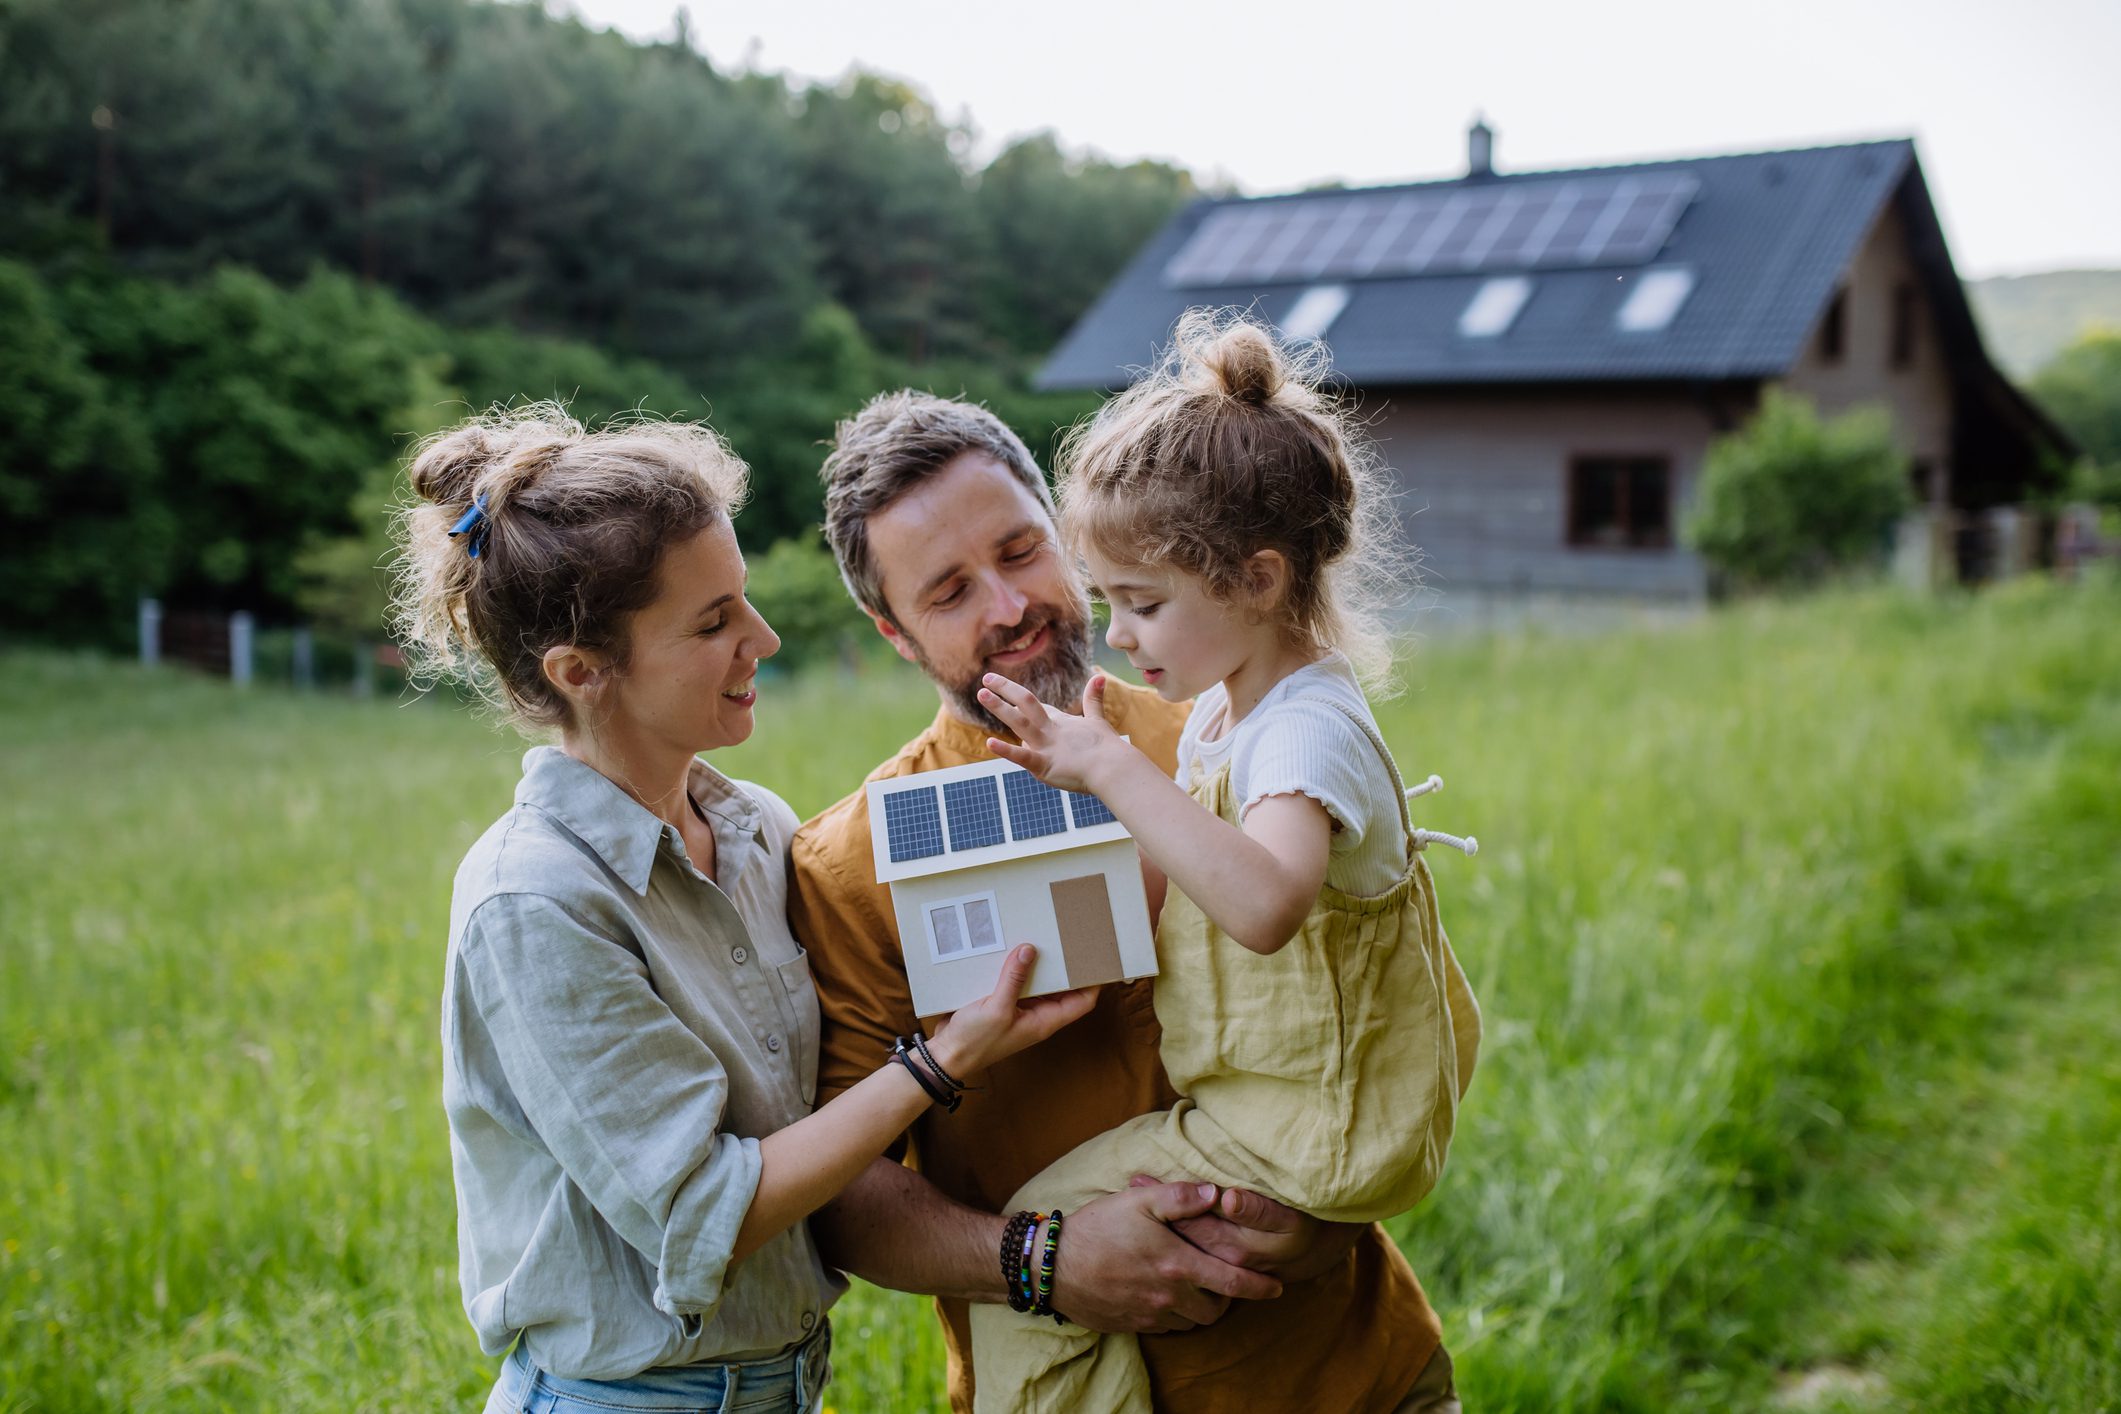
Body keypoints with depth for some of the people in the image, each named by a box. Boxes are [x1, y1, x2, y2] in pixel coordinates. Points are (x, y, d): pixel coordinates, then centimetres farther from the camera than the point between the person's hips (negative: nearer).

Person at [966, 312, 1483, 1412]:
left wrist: (1119, 772, -42)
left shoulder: (1310, 730, -25)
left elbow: (1262, 902, -46)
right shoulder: (1220, 711, 6)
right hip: (1299, 1100, 10)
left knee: (1031, 1248, -10)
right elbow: (1171, 892, 12)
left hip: (1313, 1134, -10)